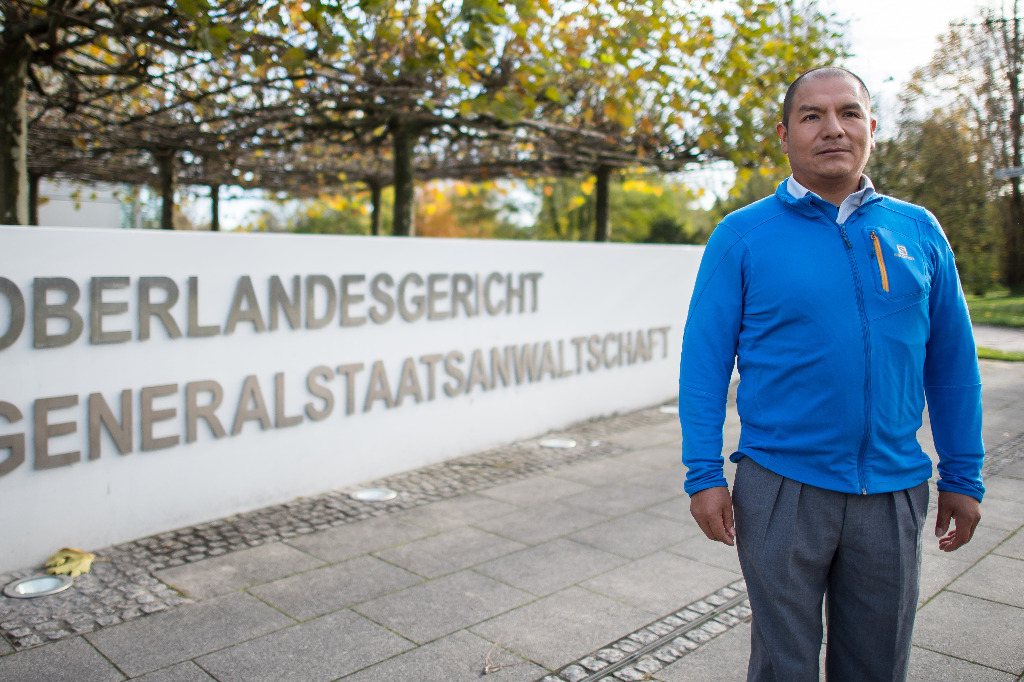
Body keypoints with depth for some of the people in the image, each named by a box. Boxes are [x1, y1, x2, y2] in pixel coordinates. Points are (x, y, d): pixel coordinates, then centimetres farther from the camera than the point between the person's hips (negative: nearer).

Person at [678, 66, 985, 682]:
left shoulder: (919, 231, 5)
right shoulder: (742, 236, -4)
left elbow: (951, 364, 8)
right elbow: (704, 361, -5)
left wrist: (963, 477, 8)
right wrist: (704, 475, -9)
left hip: (894, 492, 3)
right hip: (782, 489, -2)